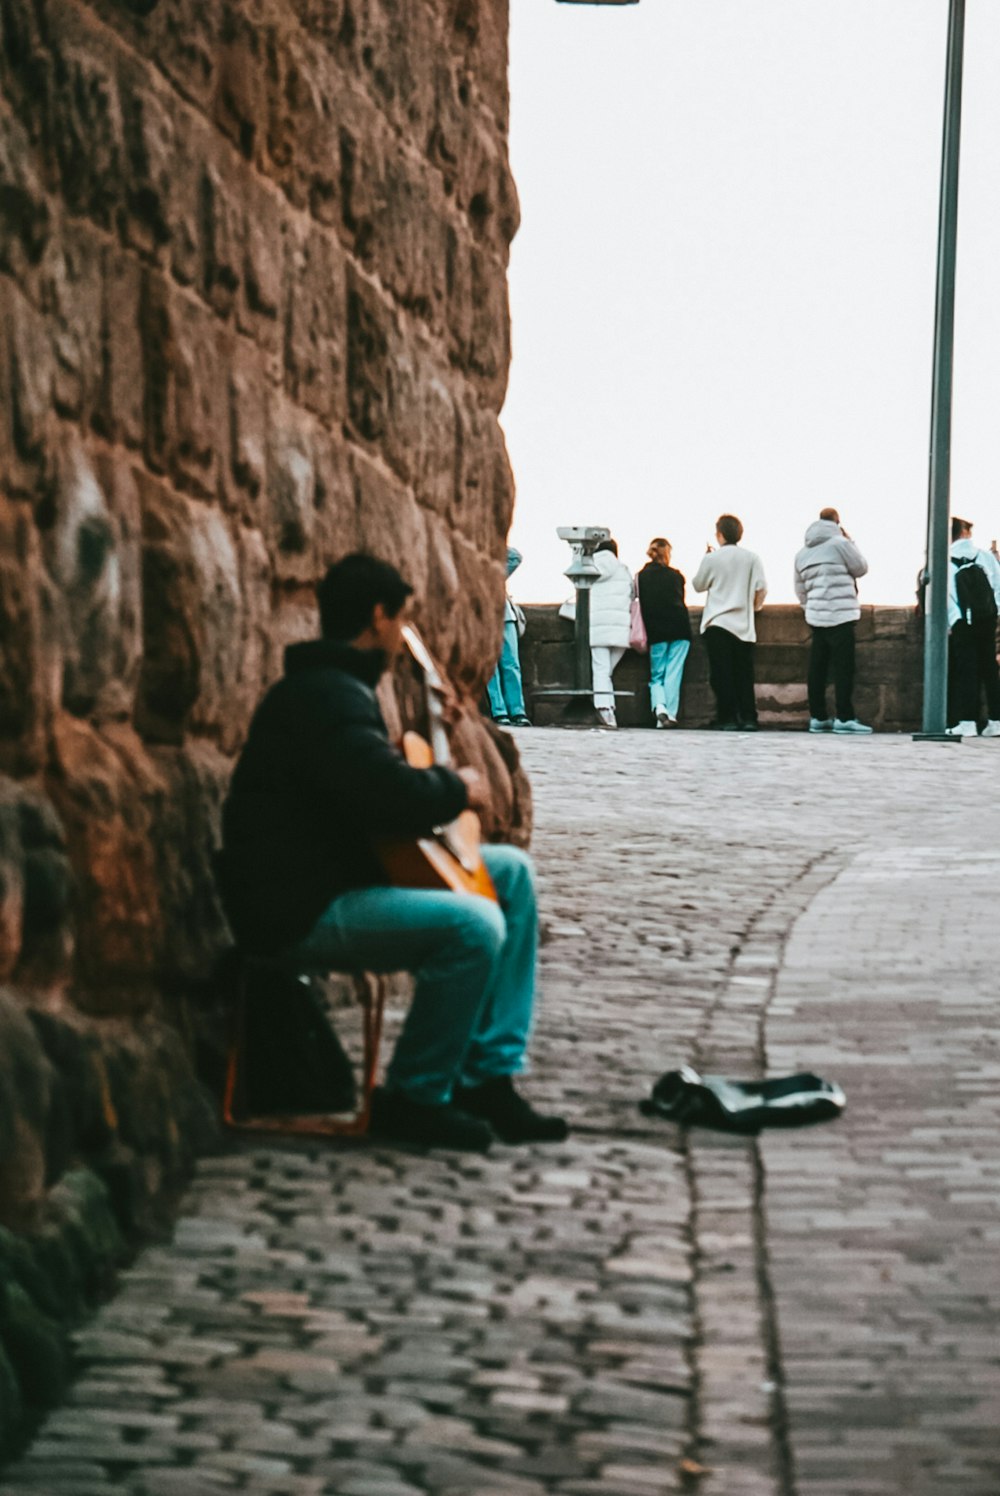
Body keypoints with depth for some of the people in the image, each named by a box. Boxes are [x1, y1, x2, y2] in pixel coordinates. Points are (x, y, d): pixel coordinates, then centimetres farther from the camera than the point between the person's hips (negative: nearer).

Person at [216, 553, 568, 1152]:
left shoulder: (337, 685, 17)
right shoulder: (327, 697, -19)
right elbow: (393, 794, -31)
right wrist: (458, 789, -12)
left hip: (345, 874, 12)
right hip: (298, 913, -12)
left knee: (512, 872, 11)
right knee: (474, 923, -29)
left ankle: (489, 1076, 7)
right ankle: (414, 1097, -10)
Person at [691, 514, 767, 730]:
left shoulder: (712, 559, -5)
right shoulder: (752, 559, 3)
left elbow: (698, 585, 6)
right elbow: (761, 589, 3)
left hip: (717, 623, -3)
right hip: (744, 626, 3)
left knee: (722, 674, -1)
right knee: (744, 673, 6)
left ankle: (728, 718, -7)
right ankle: (748, 718, 0)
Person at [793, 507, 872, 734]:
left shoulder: (803, 553, 15)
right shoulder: (839, 543, -7)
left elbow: (800, 589, 19)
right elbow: (861, 568, 1)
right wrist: (850, 542, 11)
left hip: (816, 617, 7)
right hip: (840, 616, -7)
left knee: (817, 668, 8)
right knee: (843, 667, -6)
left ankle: (817, 717, 10)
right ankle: (844, 718, -11)